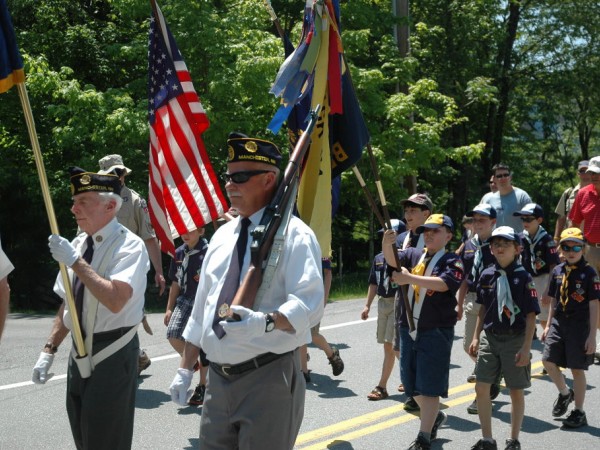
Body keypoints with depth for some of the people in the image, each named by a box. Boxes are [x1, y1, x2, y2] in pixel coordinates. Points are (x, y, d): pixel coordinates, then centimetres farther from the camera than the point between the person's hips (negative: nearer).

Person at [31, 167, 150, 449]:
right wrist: (50, 350, 9)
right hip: (80, 352, 7)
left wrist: (75, 262, -28)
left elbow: (115, 301, -30)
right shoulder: (77, 245, 8)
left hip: (112, 354, -7)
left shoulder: (129, 246, -15)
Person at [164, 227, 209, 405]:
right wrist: (169, 308, 15)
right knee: (172, 333, -15)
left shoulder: (208, 252, -11)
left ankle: (202, 386, 17)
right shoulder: (179, 253, 9)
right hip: (184, 300, 5)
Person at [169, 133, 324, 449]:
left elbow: (309, 304, -21)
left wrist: (265, 322, -38)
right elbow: (201, 308, 19)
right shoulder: (222, 235, 14)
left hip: (269, 379, -7)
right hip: (218, 379, 7)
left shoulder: (293, 234, -9)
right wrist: (185, 369, 17)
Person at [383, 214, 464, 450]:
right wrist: (387, 244, -34)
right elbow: (393, 260, -11)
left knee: (429, 386, -3)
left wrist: (410, 278, -34)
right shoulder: (414, 255, 8)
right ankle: (435, 416, 40)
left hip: (436, 332, -6)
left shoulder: (452, 261, -7)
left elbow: (444, 283, -26)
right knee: (411, 383, 17)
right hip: (409, 330, 6)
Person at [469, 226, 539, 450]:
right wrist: (476, 337, 10)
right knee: (481, 388, 1)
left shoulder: (523, 277, -11)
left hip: (515, 340, -4)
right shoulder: (487, 275, 2)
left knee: (516, 391, 8)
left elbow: (531, 315, -10)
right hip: (489, 338, 4)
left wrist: (526, 348, -14)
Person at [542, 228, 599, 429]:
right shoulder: (558, 271, 7)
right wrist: (548, 326, 14)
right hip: (558, 323, 5)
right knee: (548, 360, -1)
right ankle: (565, 393, 26)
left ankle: (579, 412, 14)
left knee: (577, 369, 1)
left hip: (579, 325, -5)